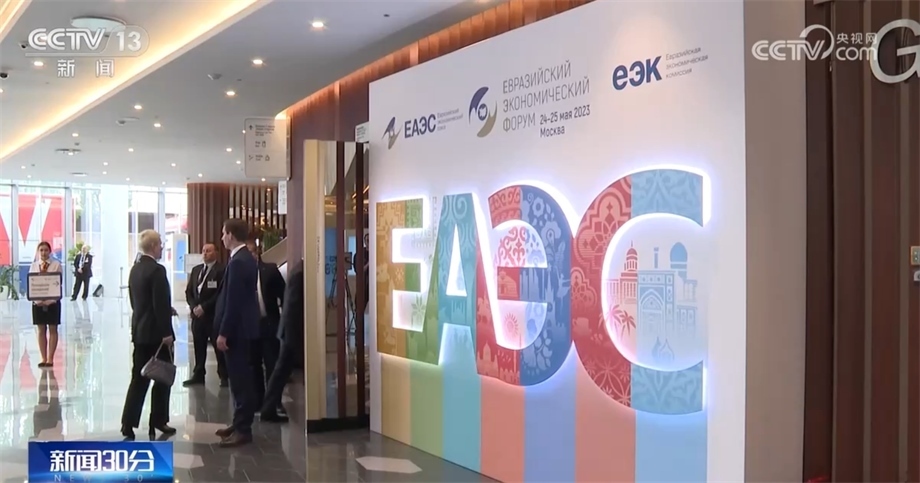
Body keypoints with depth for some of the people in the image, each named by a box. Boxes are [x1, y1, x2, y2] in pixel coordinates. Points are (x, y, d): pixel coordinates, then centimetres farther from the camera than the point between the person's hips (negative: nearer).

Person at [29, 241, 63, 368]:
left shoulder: (56, 265, -2)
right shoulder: (34, 266, 7)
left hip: (52, 301, -3)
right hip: (38, 302, 3)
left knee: (52, 329, 3)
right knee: (41, 330, 6)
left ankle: (50, 358, 8)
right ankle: (43, 358, 12)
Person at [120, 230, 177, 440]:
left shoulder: (135, 269, 10)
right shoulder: (157, 270, -16)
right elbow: (160, 304, -20)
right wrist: (166, 333, -17)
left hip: (139, 330, 8)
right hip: (156, 332, -8)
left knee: (139, 378, 9)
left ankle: (128, 423, 5)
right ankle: (158, 421, 12)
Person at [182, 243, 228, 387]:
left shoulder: (221, 270, -8)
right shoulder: (196, 270, 15)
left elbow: (221, 293, -14)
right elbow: (188, 291, 17)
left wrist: (204, 307, -14)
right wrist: (193, 307, 0)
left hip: (214, 315, -6)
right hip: (197, 314, 6)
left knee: (219, 347, -1)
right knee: (199, 347, 9)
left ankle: (224, 376, 6)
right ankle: (198, 375, 17)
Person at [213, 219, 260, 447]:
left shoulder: (238, 262, -19)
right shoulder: (247, 258, 12)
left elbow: (233, 301, -22)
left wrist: (223, 333, -19)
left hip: (237, 329, -10)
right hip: (242, 327, 10)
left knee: (240, 378, -5)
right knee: (240, 377, 15)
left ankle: (243, 429, 0)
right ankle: (240, 423, 24)